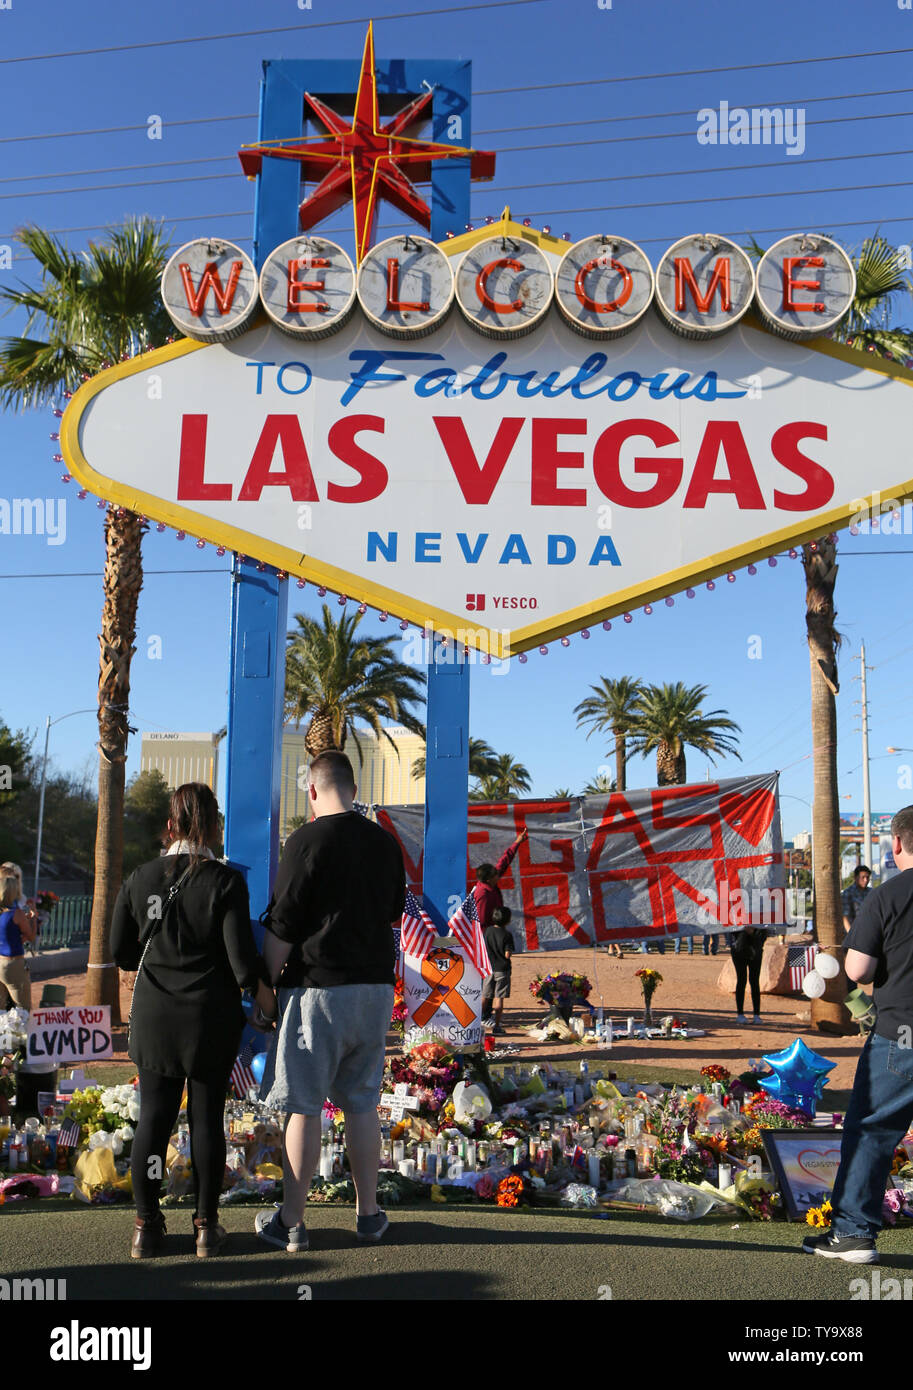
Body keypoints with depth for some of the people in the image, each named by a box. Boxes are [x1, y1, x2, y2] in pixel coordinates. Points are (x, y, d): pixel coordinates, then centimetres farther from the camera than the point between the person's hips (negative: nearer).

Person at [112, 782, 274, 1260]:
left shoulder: (140, 878, -2)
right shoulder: (226, 881, -12)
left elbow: (120, 951, 4)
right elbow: (241, 955, -13)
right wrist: (261, 991, 5)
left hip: (154, 1015, 2)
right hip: (212, 1015, -2)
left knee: (153, 1117, 10)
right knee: (207, 1117, 8)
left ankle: (146, 1226, 17)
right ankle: (206, 1225, 16)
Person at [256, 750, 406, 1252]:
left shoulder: (307, 840, -11)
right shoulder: (385, 842, 6)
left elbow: (281, 927, -10)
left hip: (318, 985, -5)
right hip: (376, 986, 6)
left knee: (303, 1107, 3)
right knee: (362, 1104, 15)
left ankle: (291, 1222, 12)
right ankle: (368, 1214, 23)